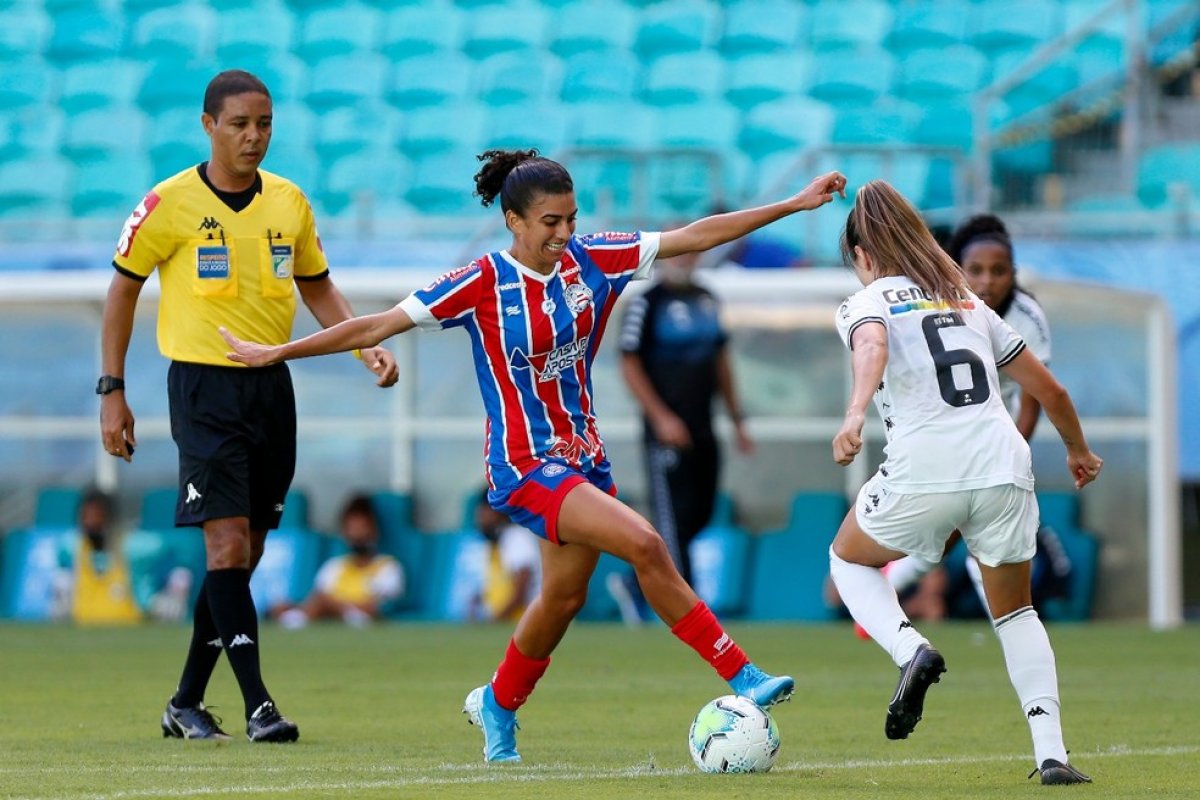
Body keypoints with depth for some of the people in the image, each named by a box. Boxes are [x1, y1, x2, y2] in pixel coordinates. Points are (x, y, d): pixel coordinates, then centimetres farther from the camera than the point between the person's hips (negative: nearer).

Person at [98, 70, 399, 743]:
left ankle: (187, 702, 20)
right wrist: (113, 392, -1)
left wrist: (369, 348, 3)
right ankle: (258, 704, -18)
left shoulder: (289, 202, 6)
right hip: (204, 385, -5)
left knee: (246, 551, 8)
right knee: (228, 542, -15)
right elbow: (123, 289, 2)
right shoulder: (171, 203, -7)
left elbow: (318, 288, 18)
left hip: (271, 387, 5)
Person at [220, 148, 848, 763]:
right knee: (643, 544, -22)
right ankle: (740, 677, -17)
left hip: (582, 456, 6)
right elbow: (378, 326, -7)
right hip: (525, 463, -6)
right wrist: (275, 353, -5)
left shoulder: (590, 262, 0)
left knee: (564, 596, 13)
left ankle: (498, 707, 37)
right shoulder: (484, 283, -12)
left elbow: (694, 236, 1)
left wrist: (794, 204, -2)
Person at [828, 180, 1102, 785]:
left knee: (849, 557, 25)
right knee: (1014, 610, 22)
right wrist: (1078, 451, 44)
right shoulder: (968, 302, 24)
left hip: (924, 472, -4)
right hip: (1004, 468, 4)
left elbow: (872, 345, -17)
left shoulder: (867, 302, 10)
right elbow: (1049, 389, 27)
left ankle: (911, 650, -2)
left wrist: (855, 414, -33)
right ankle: (1052, 752, 7)